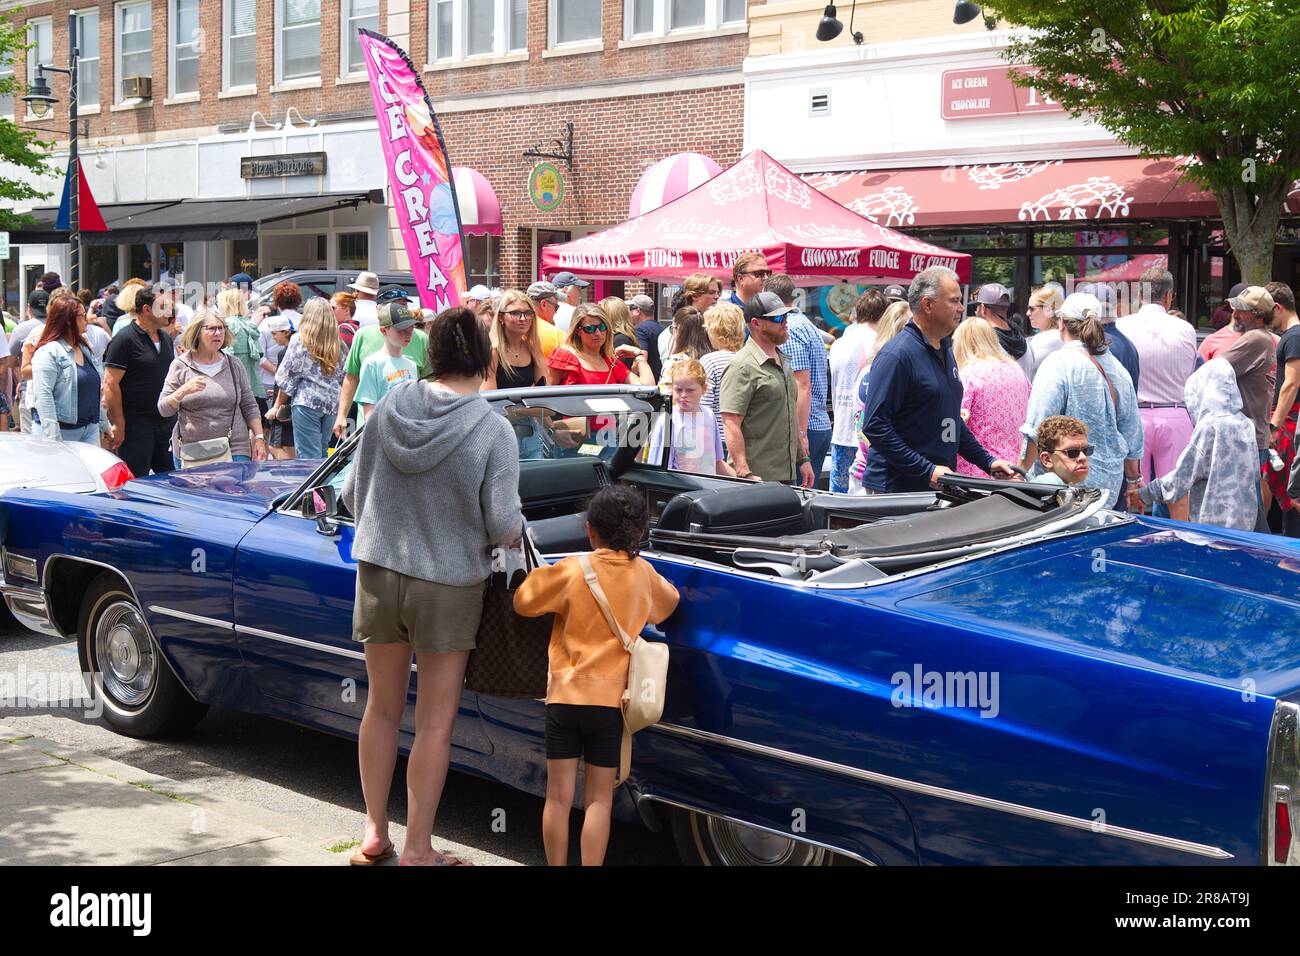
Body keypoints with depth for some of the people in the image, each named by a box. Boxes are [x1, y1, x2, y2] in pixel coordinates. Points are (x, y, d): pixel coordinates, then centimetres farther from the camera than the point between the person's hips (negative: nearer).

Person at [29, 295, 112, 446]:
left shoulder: (86, 349, 15)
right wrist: (53, 439, -23)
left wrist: (105, 425, 22)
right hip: (62, 432, -7)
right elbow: (43, 396, -17)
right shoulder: (48, 352, -10)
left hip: (90, 429, 7)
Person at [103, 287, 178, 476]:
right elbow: (110, 384, -14)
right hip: (136, 425, -7)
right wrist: (118, 424, -17)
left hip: (167, 422, 7)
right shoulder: (125, 340, -10)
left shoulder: (166, 338, 14)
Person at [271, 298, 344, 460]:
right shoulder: (337, 342, 8)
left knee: (308, 457, -5)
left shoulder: (299, 339, -4)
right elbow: (341, 377, 11)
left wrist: (278, 405, 9)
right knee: (321, 454, 14)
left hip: (307, 403, -5)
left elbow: (287, 375, -1)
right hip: (331, 404, 5)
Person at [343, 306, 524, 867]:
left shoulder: (389, 407, -5)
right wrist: (515, 529, 7)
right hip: (447, 585, -4)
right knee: (434, 724, 7)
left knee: (382, 707, 18)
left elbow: (352, 493, 3)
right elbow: (503, 524, -17)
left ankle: (375, 834, 30)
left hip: (377, 574, 4)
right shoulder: (492, 430, -16)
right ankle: (418, 850, 15)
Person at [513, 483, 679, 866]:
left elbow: (523, 601, 3)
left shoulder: (570, 570, -7)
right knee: (598, 799, 7)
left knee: (559, 796, 6)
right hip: (611, 698, 2)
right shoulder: (644, 573, 2)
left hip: (565, 695, -1)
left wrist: (546, 577, 19)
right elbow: (668, 602, 23)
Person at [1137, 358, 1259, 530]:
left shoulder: (1209, 427, -13)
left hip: (1213, 523, -7)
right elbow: (1255, 476, 15)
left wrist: (1144, 494, -1)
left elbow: (1183, 476, -11)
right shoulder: (1246, 425, 7)